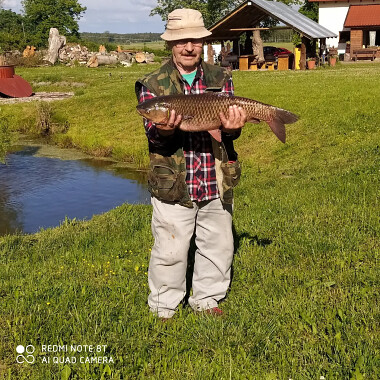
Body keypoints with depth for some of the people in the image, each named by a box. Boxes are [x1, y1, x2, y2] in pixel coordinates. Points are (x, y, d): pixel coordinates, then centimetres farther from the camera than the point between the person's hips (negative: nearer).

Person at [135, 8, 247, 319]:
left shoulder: (220, 78, 7)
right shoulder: (153, 84, -2)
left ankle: (207, 300, 37)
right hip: (173, 184, -3)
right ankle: (164, 308, 25)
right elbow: (152, 133, -7)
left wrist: (231, 128, -21)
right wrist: (164, 130, -30)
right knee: (170, 252, 4)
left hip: (216, 182, 4)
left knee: (218, 246, 16)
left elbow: (229, 125, 3)